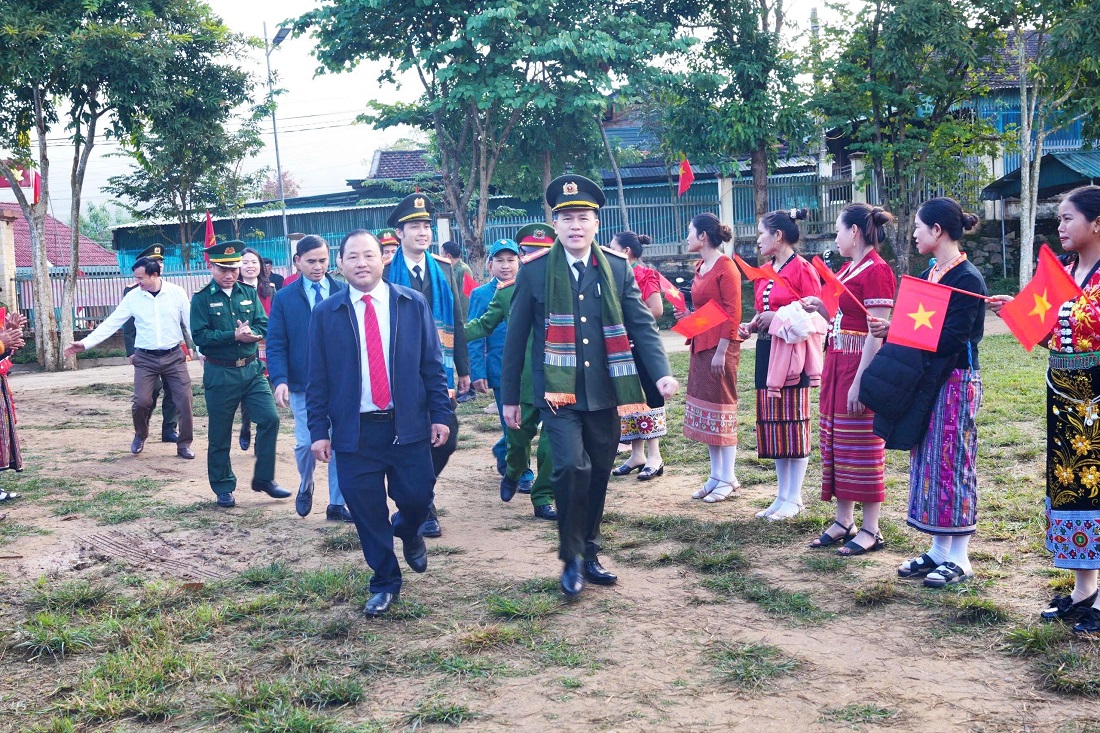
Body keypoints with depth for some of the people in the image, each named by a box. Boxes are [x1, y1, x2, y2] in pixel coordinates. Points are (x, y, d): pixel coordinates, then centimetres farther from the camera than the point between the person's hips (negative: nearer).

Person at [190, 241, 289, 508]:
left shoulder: (249, 293, 7)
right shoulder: (202, 299, -3)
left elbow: (264, 326, 1)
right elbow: (200, 336, -12)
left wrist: (251, 333, -20)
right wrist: (234, 336, -19)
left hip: (251, 369, 3)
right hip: (220, 373, -3)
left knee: (270, 419, -7)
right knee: (220, 435, 5)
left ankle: (264, 478, 9)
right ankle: (223, 488, 20)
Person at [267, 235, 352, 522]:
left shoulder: (344, 292, 1)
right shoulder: (284, 298, 2)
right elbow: (276, 345, -1)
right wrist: (280, 380, -15)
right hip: (303, 384, 0)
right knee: (305, 443, 4)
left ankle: (337, 504, 15)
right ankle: (305, 487, 34)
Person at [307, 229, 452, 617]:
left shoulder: (414, 304, 3)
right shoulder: (326, 313, 2)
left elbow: (432, 364, 4)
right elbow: (318, 378, 3)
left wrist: (440, 414, -1)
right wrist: (319, 430, -1)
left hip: (408, 425, 0)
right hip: (354, 429, 0)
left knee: (417, 497, -1)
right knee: (367, 511, 3)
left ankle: (408, 532, 36)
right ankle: (384, 583, 22)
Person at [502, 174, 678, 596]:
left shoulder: (618, 269, 5)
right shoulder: (534, 272, -1)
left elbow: (641, 325, 0)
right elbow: (516, 337, 3)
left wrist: (661, 372, -16)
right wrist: (510, 397, 4)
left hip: (605, 392, 3)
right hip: (559, 392, -3)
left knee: (599, 474, 10)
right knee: (572, 467, -17)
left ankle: (589, 553, 28)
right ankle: (572, 558, 0)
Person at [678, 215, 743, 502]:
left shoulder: (725, 267, -12)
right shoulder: (700, 267, 14)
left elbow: (733, 312, -17)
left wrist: (721, 351, -20)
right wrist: (688, 316, 5)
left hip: (720, 346, -9)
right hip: (700, 345, 9)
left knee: (721, 409, -4)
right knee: (705, 412, 10)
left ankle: (728, 479, 5)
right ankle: (716, 476, 18)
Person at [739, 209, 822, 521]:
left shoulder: (802, 269, -9)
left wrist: (779, 317, -18)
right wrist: (750, 326, 4)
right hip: (766, 352, 8)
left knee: (794, 424, -2)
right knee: (773, 424, 10)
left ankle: (794, 499, 7)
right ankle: (782, 494, 19)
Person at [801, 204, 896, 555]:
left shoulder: (876, 270, -15)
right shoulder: (847, 269, 13)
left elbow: (877, 333, -19)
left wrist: (859, 383, -22)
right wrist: (821, 309, 4)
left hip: (860, 366, -9)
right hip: (836, 362, 9)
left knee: (863, 446, -2)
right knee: (836, 443, 12)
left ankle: (870, 530, 7)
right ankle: (843, 522, 21)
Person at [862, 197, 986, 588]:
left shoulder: (968, 279, -13)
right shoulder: (928, 275, 12)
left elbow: (952, 339, -20)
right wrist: (890, 329, -3)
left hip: (956, 380, -9)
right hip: (925, 380, 9)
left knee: (951, 462, -3)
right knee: (927, 460, 11)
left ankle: (959, 559, 7)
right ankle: (938, 550, 20)